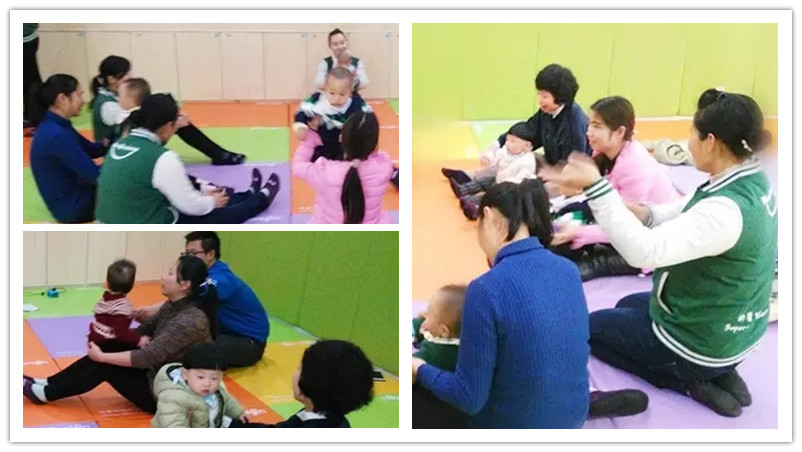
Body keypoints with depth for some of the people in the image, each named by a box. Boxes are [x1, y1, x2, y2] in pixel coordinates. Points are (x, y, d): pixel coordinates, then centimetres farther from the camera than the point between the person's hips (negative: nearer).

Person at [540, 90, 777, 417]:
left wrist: (595, 187, -42)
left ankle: (689, 382, 2)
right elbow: (687, 214, 5)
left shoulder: (726, 210, -34)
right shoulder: (753, 181, -6)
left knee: (591, 327, 15)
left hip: (702, 344, -8)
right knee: (627, 307, 32)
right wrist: (643, 214, -13)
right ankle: (716, 373, 14)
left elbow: (645, 251, -41)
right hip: (736, 330, 8)